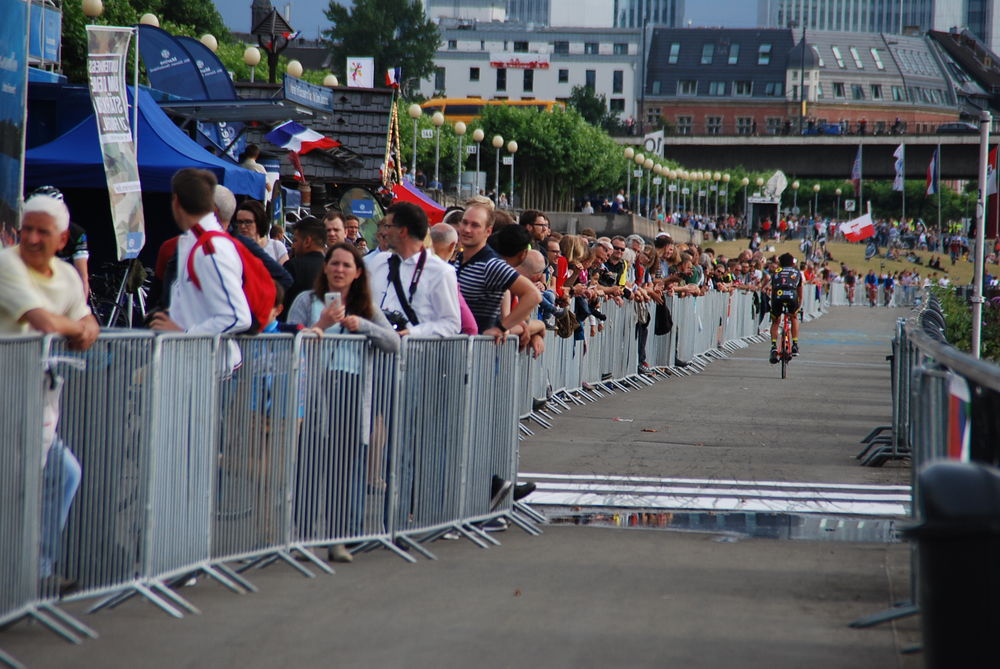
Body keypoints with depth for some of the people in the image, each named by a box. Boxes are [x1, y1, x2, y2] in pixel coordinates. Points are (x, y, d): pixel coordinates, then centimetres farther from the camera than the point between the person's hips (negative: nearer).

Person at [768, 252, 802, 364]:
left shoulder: (776, 272, 31)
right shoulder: (797, 273, 30)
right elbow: (800, 294, 37)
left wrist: (772, 306, 47)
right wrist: (799, 305, 51)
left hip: (778, 296, 0)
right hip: (792, 296, 0)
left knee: (775, 322, 21)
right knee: (794, 318, 29)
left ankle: (773, 346, 1)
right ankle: (795, 345, 20)